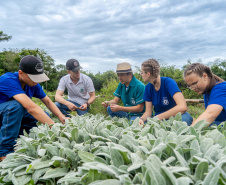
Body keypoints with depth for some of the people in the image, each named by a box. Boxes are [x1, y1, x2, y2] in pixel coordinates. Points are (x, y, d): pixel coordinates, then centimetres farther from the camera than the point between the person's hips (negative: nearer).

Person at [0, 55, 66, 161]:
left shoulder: (33, 84, -9)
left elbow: (48, 102, -2)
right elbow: (31, 107, -42)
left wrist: (61, 117, -19)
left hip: (16, 116, 7)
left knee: (45, 116, -8)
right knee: (16, 105, -36)